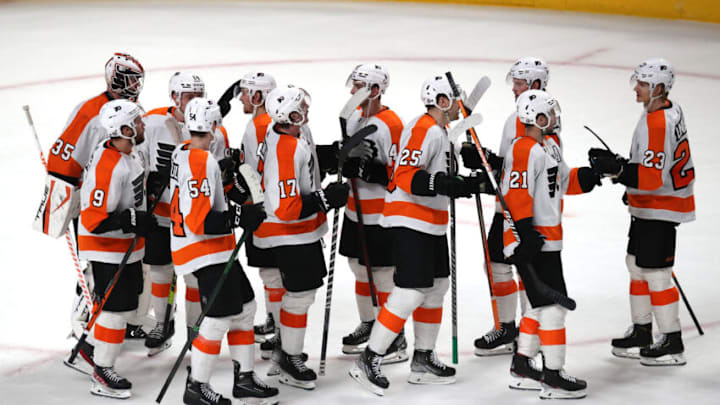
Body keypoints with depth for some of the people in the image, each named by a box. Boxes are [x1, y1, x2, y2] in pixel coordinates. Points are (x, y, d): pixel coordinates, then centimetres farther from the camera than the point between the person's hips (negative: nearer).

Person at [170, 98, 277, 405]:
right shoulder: (202, 163, -23)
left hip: (216, 250, 11)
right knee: (220, 316, -7)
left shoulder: (182, 153, 7)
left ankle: (244, 378, 22)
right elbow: (198, 222, -27)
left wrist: (227, 183, 14)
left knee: (243, 306, 15)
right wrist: (238, 218, -25)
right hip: (206, 251, -11)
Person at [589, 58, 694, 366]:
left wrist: (617, 169, -31)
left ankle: (673, 345, 0)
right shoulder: (668, 110, 8)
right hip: (647, 207, 11)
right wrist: (620, 165, 12)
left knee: (655, 272, -7)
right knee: (637, 264, 17)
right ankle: (642, 335, 27)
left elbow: (653, 178, -29)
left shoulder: (658, 124, -25)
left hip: (660, 210, -11)